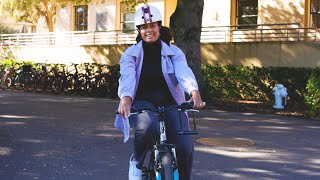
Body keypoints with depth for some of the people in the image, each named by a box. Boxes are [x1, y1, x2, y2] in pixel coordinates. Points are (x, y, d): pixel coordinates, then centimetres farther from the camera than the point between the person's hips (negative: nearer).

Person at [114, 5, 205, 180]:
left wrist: (194, 93, -35)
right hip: (142, 103, -1)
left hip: (169, 104, 2)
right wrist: (126, 99, -38)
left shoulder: (174, 52, 6)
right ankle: (136, 162, -4)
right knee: (147, 127, -37)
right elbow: (127, 77, -16)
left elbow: (184, 73, -13)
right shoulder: (130, 54, 4)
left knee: (185, 148, -19)